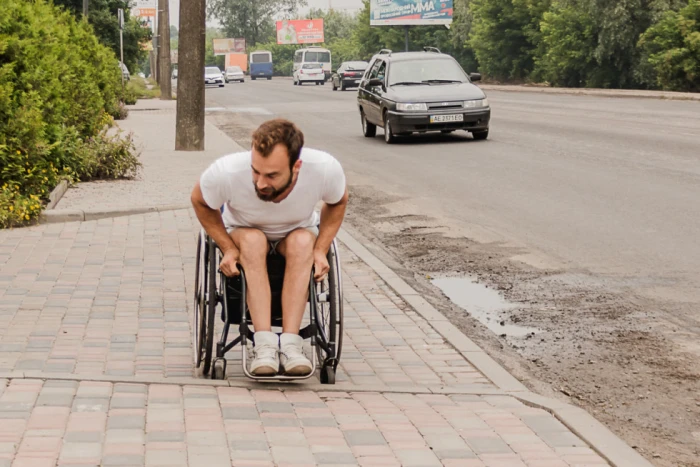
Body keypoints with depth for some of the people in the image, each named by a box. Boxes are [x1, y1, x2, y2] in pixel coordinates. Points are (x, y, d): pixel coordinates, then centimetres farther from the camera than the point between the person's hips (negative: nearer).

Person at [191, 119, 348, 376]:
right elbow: (200, 201, -9)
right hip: (242, 232, -1)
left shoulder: (326, 169, -30)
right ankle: (264, 345, -39)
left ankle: (290, 344, -38)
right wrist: (228, 248, -18)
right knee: (253, 239, -35)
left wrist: (320, 250, -16)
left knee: (302, 241, -34)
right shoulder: (227, 172, -33)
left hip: (299, 233, 1)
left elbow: (337, 202, -5)